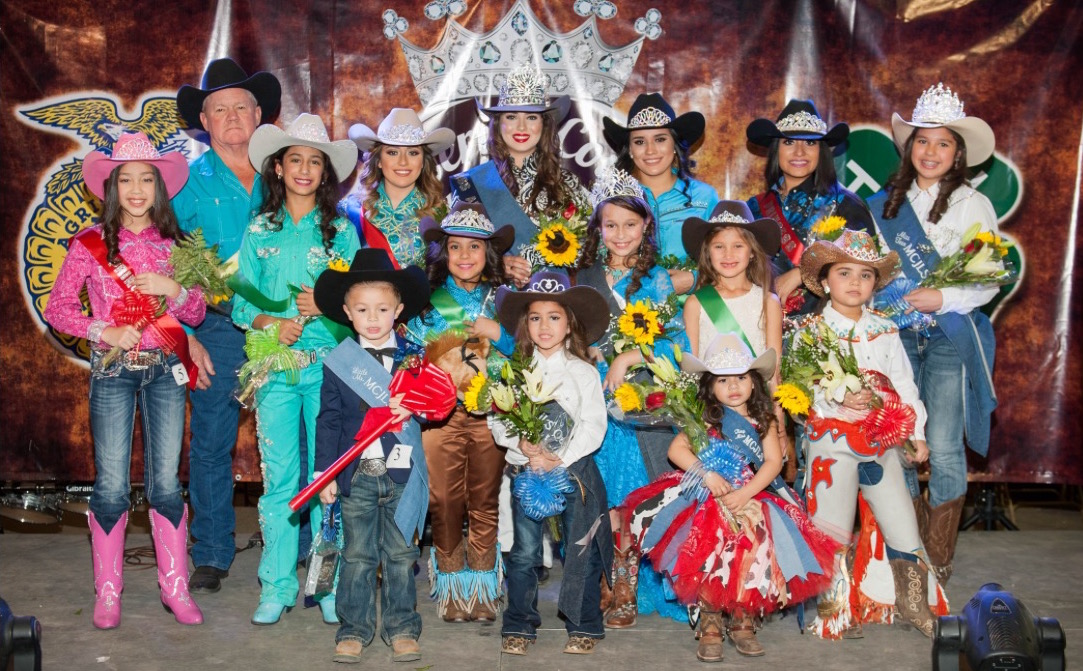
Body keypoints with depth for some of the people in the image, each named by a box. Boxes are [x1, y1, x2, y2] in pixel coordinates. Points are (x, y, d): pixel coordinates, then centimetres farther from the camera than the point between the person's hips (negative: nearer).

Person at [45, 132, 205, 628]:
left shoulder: (173, 244, 7)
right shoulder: (90, 244, 1)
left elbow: (196, 314, 9)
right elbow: (57, 308, 1)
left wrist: (172, 288, -10)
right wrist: (105, 332, -12)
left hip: (165, 369, 2)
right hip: (112, 370, -1)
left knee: (166, 483, 2)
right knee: (112, 486, -2)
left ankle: (175, 588, 10)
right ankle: (107, 592, 10)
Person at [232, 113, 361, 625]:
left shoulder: (341, 231, 7)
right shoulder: (260, 231, 10)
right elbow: (242, 301, 8)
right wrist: (270, 323, -11)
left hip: (329, 366, -1)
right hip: (274, 366, 1)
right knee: (279, 475, 2)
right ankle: (277, 585, 12)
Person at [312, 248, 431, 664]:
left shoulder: (414, 357, 4)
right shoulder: (338, 362, 1)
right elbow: (328, 420, 2)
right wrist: (325, 473, -2)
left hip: (403, 475, 1)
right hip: (356, 474, 0)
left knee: (400, 555, 9)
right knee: (357, 556, 6)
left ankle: (401, 627, 19)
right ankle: (354, 629, 16)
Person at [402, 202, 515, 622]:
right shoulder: (428, 299, 7)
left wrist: (497, 335, -9)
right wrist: (447, 366, -13)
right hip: (441, 411, -1)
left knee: (485, 501, 3)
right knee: (445, 500, -1)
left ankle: (483, 588, 13)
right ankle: (451, 587, 12)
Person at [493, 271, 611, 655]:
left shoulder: (583, 372, 4)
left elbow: (594, 425, -4)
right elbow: (499, 420, 0)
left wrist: (560, 461, -14)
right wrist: (527, 448, -16)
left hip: (575, 470, -1)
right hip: (525, 470, 1)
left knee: (581, 551, 2)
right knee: (524, 553, 4)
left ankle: (585, 627, 13)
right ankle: (519, 627, 14)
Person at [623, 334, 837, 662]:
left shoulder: (762, 421, 10)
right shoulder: (704, 419, 7)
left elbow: (774, 461, -1)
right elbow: (676, 450, -4)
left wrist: (745, 493, -15)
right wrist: (707, 475, -17)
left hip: (752, 498, 1)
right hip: (707, 500, -1)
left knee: (752, 554, -22)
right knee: (708, 555, -25)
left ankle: (743, 622, 0)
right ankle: (710, 625, -9)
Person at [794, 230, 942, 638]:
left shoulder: (885, 330, 11)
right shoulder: (811, 330, -1)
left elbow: (903, 382, 13)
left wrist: (916, 432, 10)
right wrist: (838, 397, -25)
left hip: (882, 440, 4)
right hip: (832, 440, -4)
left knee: (903, 527, 6)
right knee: (833, 529, -1)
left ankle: (912, 603, 23)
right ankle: (835, 608, 14)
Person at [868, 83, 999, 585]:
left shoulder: (973, 205, 2)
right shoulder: (886, 203, 11)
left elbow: (990, 281, -2)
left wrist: (942, 299, -15)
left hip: (950, 336, -3)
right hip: (896, 332, 3)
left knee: (943, 448, -7)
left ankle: (939, 562, 6)